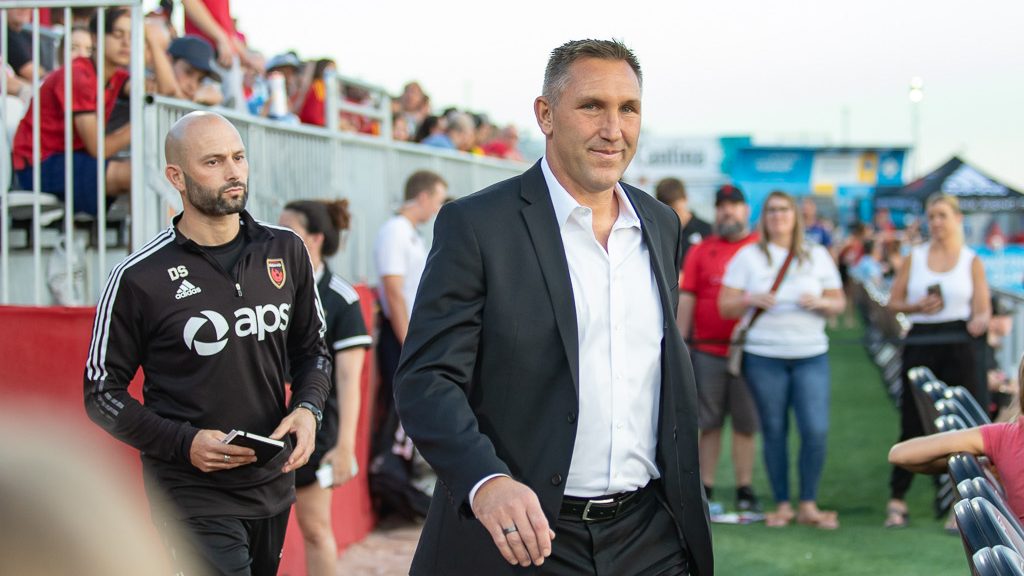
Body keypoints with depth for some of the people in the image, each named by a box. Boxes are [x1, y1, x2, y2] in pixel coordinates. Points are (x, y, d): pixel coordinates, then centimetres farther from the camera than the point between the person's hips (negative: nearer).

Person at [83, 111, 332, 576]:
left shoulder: (285, 251, 5)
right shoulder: (139, 278, -9)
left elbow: (311, 350, 16)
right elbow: (102, 393, -3)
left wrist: (307, 408, -4)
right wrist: (184, 443, -16)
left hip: (274, 484, 5)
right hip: (192, 496, -5)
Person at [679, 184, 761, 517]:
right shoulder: (700, 252, 8)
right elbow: (686, 300, 6)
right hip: (708, 350, 0)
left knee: (746, 423, 4)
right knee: (708, 423, 3)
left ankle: (745, 490, 10)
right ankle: (705, 490, 8)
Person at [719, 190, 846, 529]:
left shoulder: (818, 256, 13)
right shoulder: (748, 256, 7)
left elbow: (839, 303, 13)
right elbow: (725, 307, 4)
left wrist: (820, 302, -8)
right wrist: (751, 300, -14)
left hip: (811, 354, 1)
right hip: (763, 356, -1)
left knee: (816, 430, -9)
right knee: (774, 431, 2)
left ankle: (808, 504, 3)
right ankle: (782, 505, 12)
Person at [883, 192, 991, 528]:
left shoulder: (972, 261, 5)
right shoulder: (914, 258, 8)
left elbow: (983, 309, -1)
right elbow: (893, 302, 7)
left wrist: (979, 321, -24)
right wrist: (917, 306, -12)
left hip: (958, 346, -1)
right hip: (920, 345, 1)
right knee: (913, 425, 2)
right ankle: (897, 500, 10)